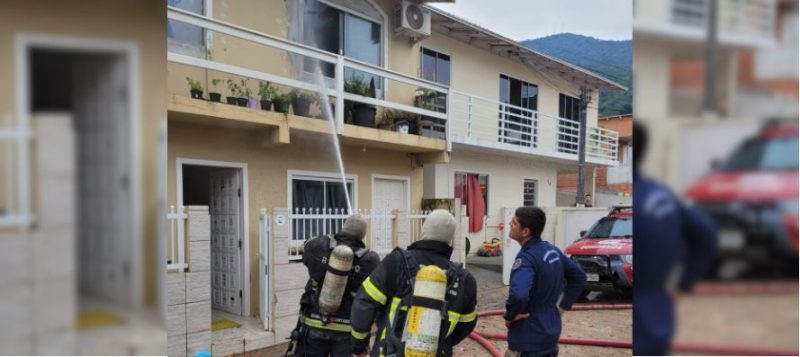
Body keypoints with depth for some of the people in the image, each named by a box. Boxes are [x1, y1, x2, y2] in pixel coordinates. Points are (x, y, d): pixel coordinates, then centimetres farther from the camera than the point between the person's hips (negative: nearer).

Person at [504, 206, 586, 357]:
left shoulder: (527, 258, -24)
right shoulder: (552, 250, 3)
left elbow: (518, 295, -41)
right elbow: (579, 276, 16)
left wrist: (510, 316, -22)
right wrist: (563, 306, 13)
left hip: (529, 339, -9)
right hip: (551, 333, 9)